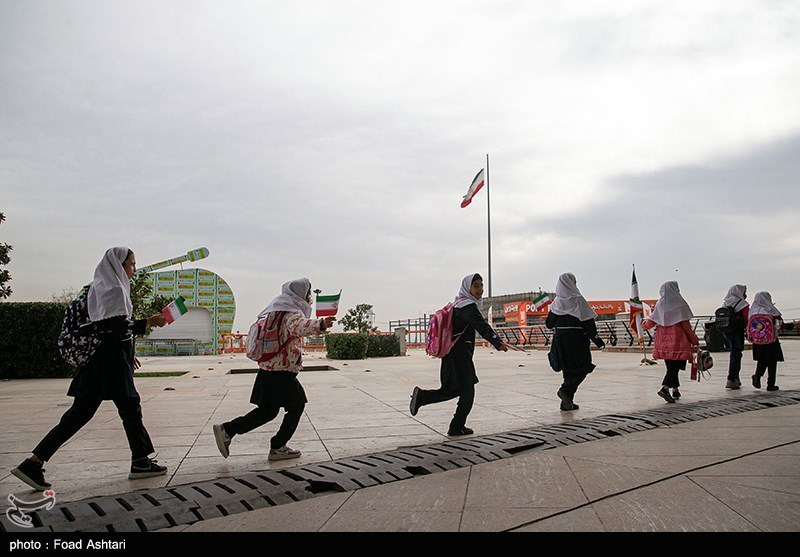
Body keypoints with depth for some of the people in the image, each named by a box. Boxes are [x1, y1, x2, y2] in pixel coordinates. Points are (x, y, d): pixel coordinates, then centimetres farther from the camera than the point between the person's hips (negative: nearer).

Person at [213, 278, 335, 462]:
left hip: (268, 370, 9)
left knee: (267, 410, 16)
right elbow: (299, 326, -41)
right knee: (296, 407, 8)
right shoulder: (292, 314, -15)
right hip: (282, 372, -9)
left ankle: (226, 429, 14)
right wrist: (320, 324, -60)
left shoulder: (276, 312, 14)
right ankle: (278, 448, 13)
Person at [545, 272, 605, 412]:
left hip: (559, 337, 6)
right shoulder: (577, 299, -9)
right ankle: (566, 390, -13)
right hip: (576, 337, -6)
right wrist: (596, 339, -5)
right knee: (583, 366, 5)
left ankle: (567, 403, 11)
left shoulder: (556, 301, 6)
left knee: (568, 368, 12)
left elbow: (549, 323, 8)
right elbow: (587, 321, -11)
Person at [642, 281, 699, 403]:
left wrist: (644, 323, 28)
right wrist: (694, 341, 0)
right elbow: (685, 326, -9)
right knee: (674, 367, -5)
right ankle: (664, 388, -22)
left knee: (671, 367, 17)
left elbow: (650, 323, 5)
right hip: (677, 343, -5)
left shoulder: (659, 305, 5)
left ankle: (675, 391, 25)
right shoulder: (680, 305, -8)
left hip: (663, 343, 5)